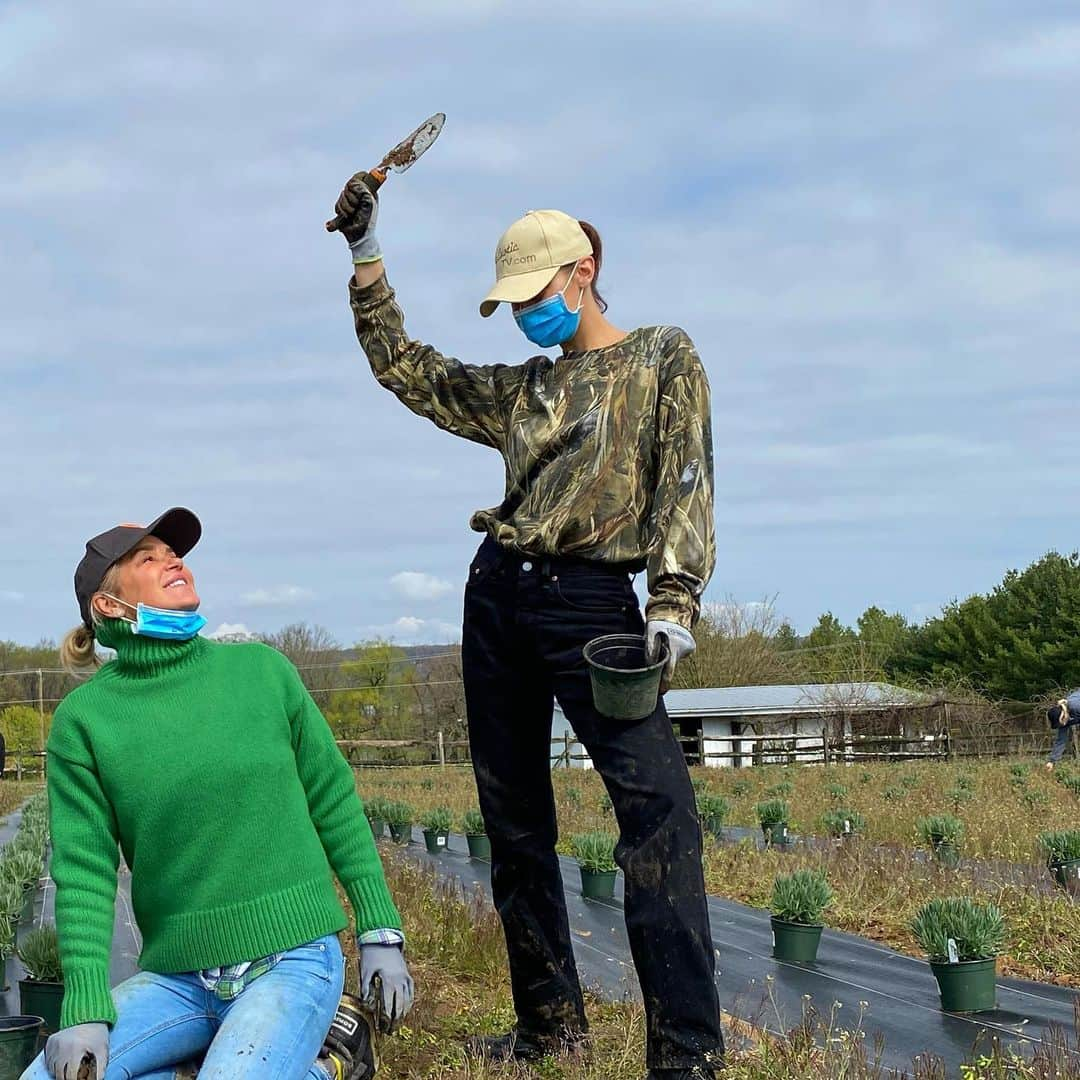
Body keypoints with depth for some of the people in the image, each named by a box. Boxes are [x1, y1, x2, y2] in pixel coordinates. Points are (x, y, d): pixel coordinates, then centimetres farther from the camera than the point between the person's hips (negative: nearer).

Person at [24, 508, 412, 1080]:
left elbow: (335, 803, 7)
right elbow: (84, 870, -5)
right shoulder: (83, 719, -2)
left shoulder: (261, 669, 1)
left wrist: (380, 932, 5)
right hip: (176, 978, 2)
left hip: (292, 959, -1)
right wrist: (86, 1009, -14)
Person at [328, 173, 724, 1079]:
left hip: (590, 600, -6)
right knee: (514, 821, 7)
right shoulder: (522, 389, 20)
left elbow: (685, 484, -6)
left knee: (656, 801, -22)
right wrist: (366, 256, 20)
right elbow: (403, 368, 27)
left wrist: (674, 603, -19)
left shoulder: (665, 360, 5)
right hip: (499, 596, 7)